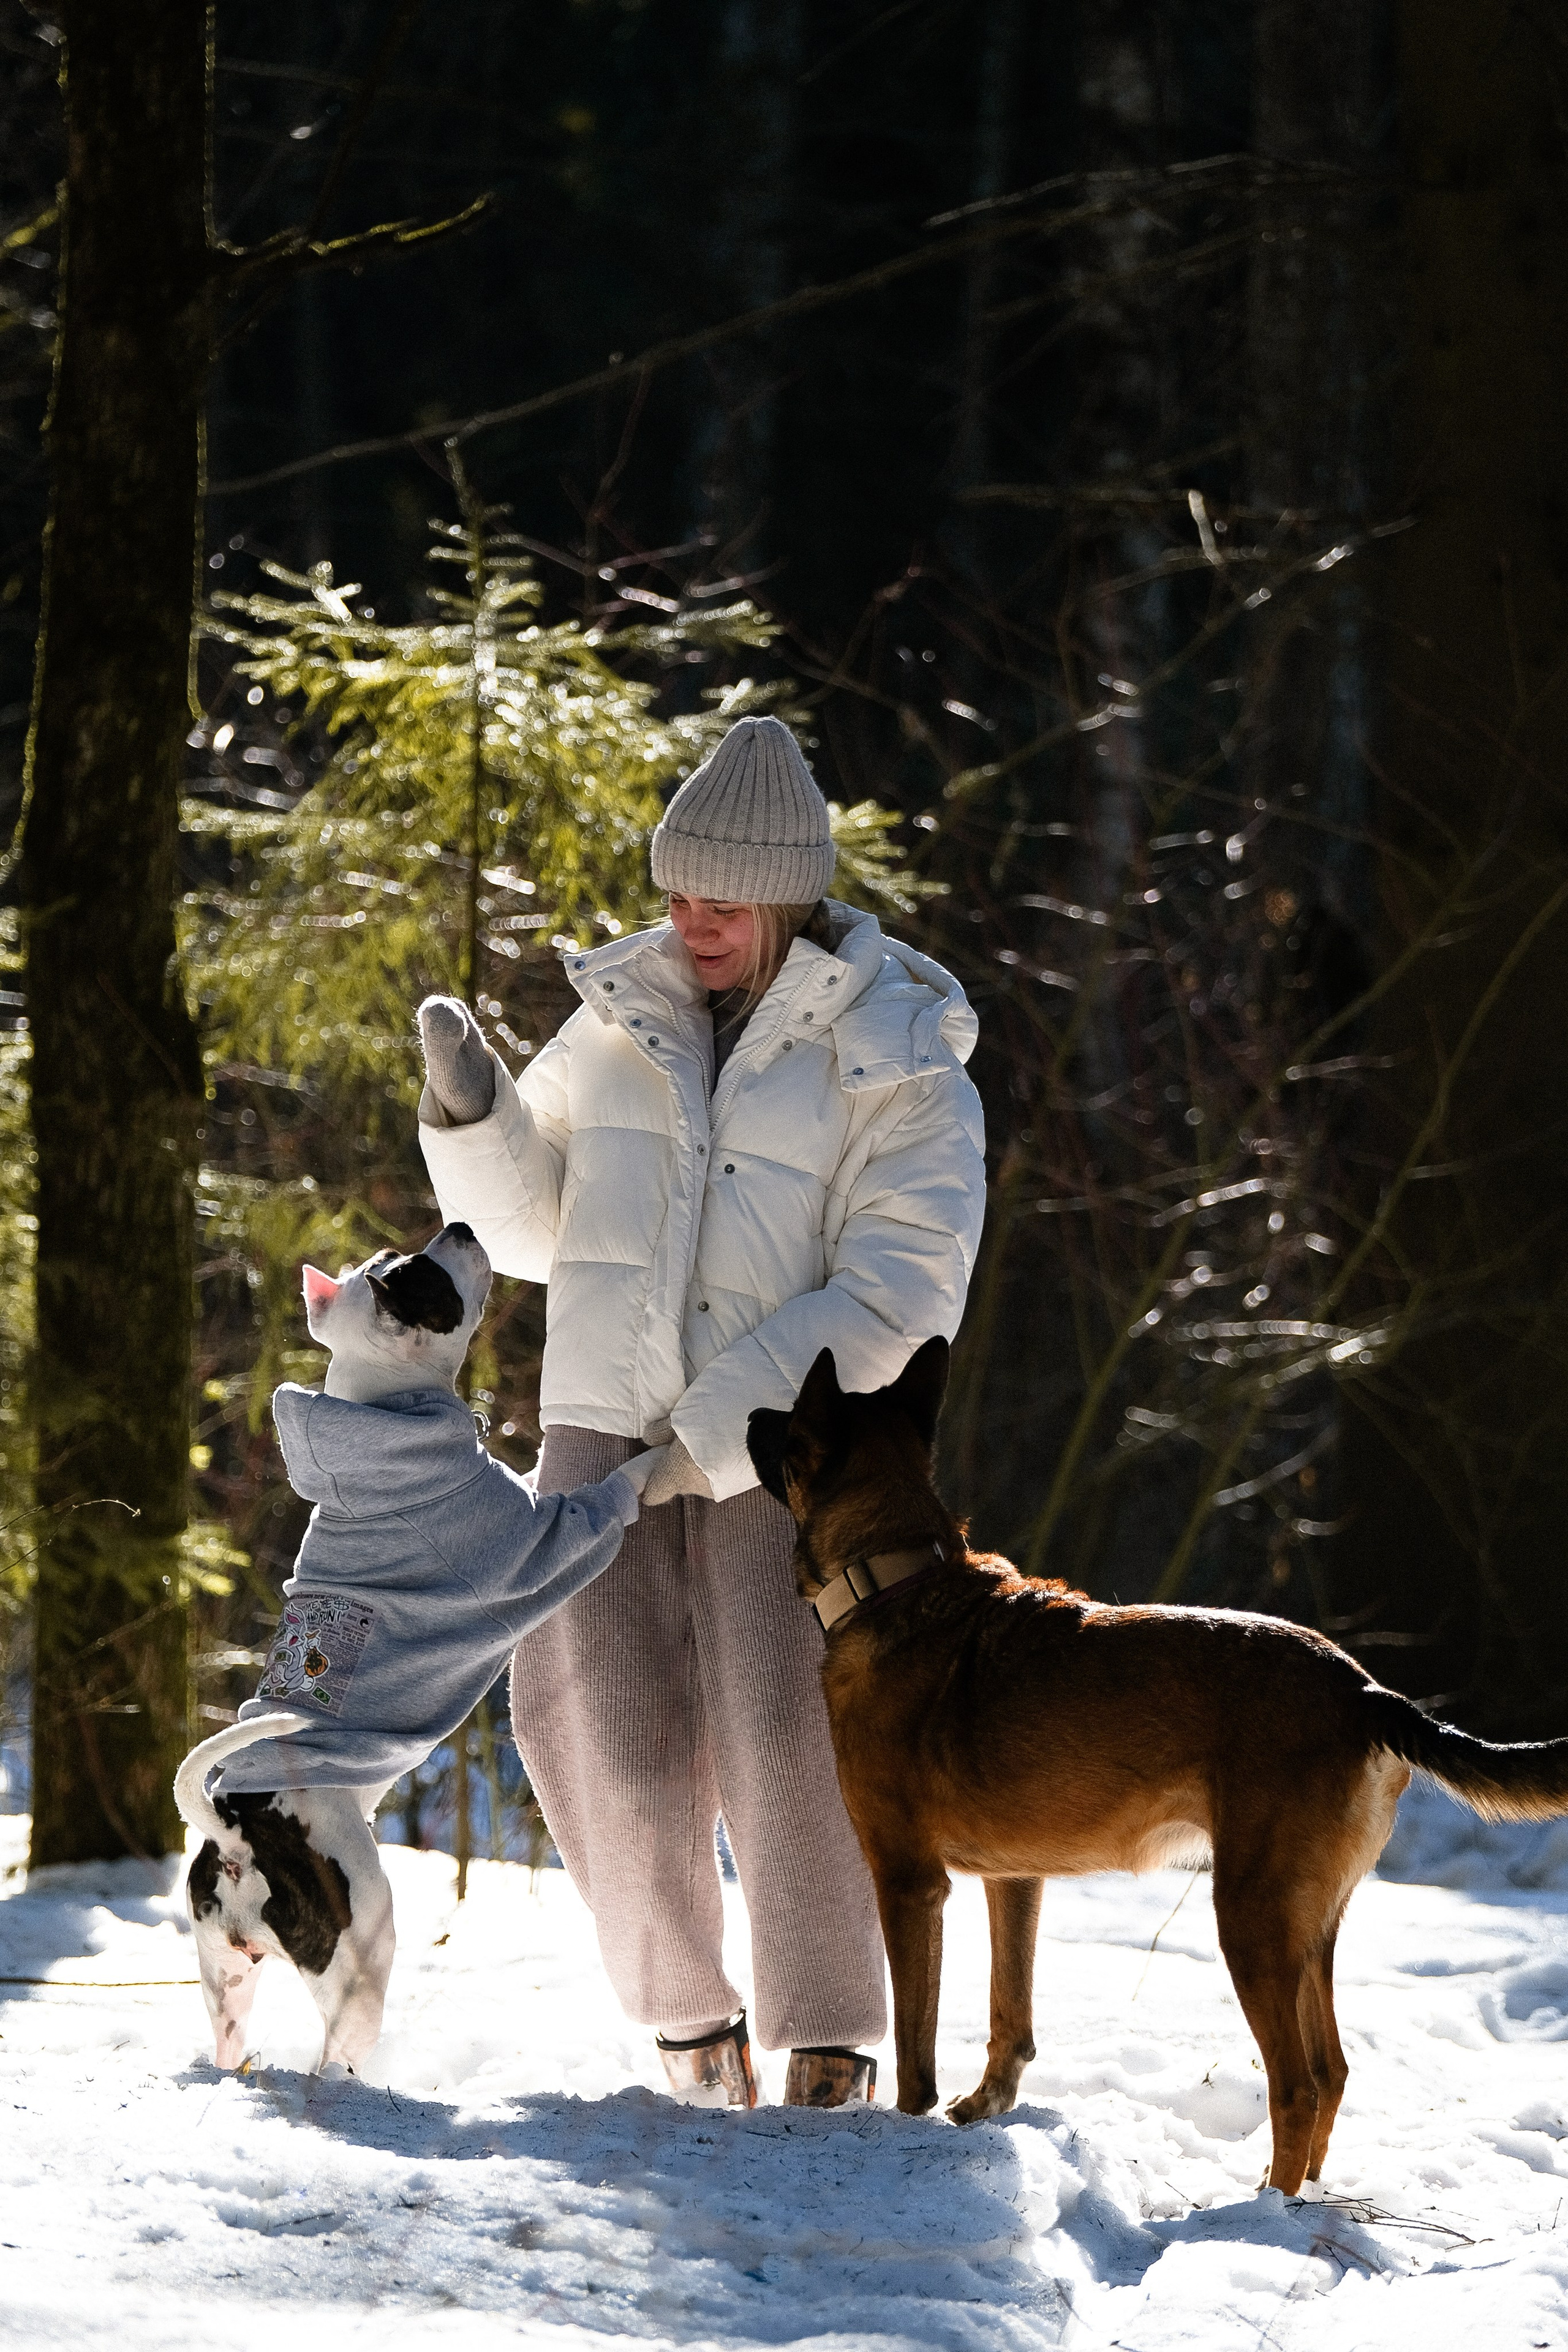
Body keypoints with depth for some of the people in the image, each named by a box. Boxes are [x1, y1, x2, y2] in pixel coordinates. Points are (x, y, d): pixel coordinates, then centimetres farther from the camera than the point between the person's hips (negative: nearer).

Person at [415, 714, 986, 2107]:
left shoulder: (894, 1056, -3)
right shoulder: (625, 1018, 11)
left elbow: (903, 1285, -11)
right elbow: (536, 1226, 18)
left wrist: (729, 1413, -19)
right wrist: (473, 1110, -2)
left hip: (784, 1436, -4)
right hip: (608, 1415, 4)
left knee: (788, 1742, -12)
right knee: (597, 1720, -5)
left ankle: (832, 2045, 0)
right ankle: (689, 2023, 8)